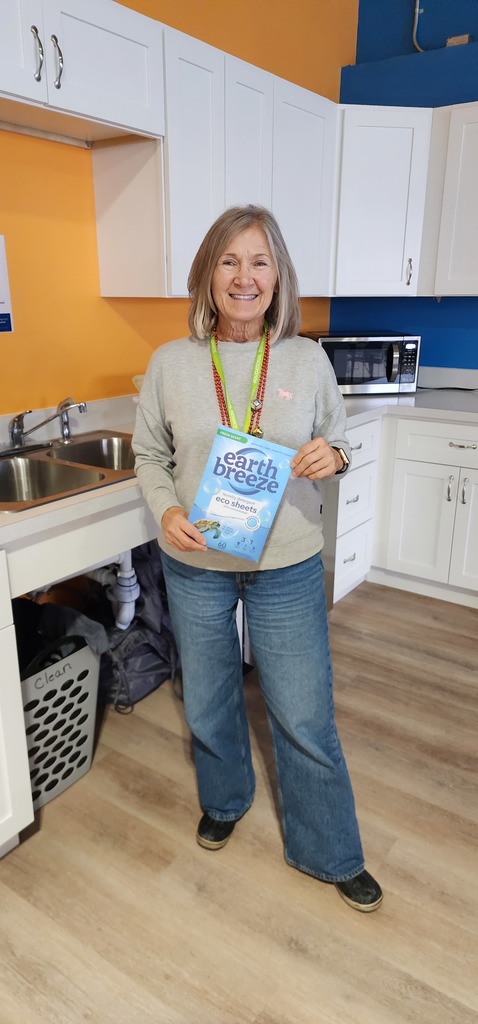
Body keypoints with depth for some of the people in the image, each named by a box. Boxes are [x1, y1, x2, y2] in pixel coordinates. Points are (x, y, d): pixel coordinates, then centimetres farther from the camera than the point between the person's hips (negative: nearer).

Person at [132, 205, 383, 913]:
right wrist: (166, 511, -15)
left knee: (305, 717, 9)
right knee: (208, 702, 20)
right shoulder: (170, 363, -5)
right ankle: (224, 801, 52)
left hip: (288, 568, 0)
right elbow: (150, 456, 3)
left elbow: (339, 441, 7)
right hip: (196, 566, 1)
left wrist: (333, 455, -17)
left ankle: (329, 852, 36)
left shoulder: (308, 360, -5)